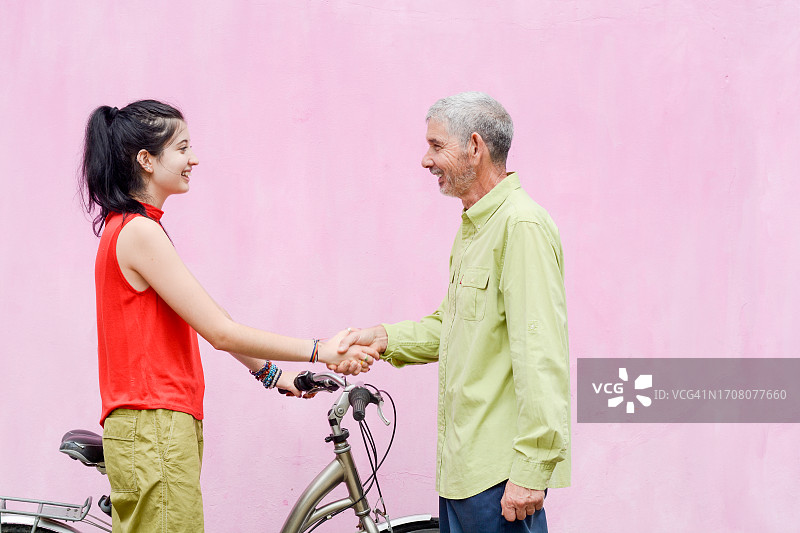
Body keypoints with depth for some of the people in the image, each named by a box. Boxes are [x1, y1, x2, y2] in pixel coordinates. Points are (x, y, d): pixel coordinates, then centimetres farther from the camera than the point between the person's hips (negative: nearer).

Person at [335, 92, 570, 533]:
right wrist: (385, 338, 7)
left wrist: (530, 471, -25)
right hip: (461, 463, 10)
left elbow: (541, 355, -22)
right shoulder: (473, 226, 17)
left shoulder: (521, 225, -16)